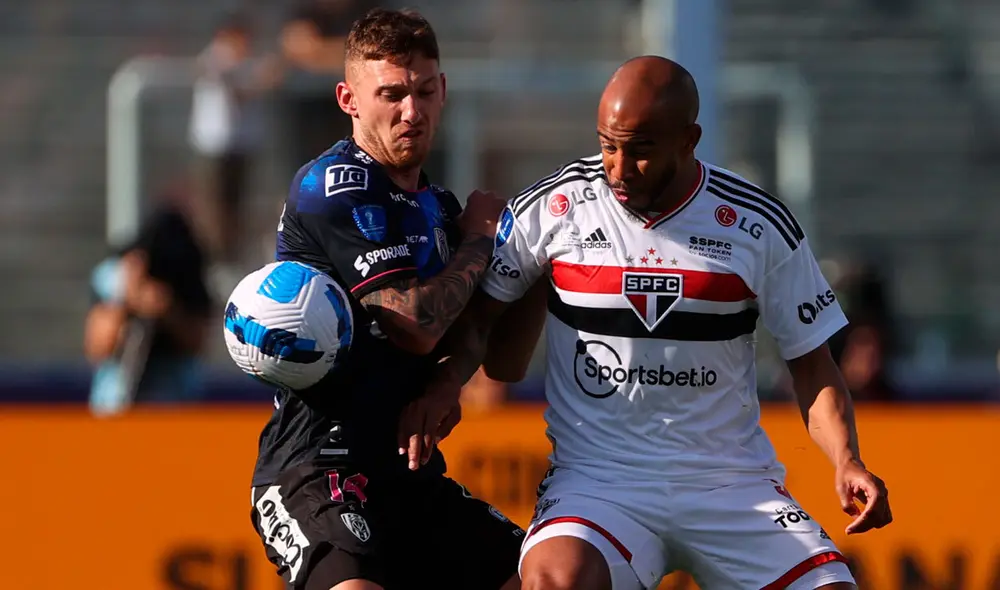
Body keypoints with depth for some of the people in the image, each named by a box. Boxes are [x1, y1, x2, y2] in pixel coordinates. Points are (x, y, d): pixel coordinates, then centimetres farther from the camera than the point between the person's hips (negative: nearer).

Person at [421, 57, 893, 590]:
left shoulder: (759, 226, 0)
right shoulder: (553, 207, -1)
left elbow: (811, 364, 7)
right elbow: (478, 320, 9)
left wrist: (847, 461, -9)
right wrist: (437, 395, -10)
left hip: (733, 484, 2)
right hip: (597, 479, -2)